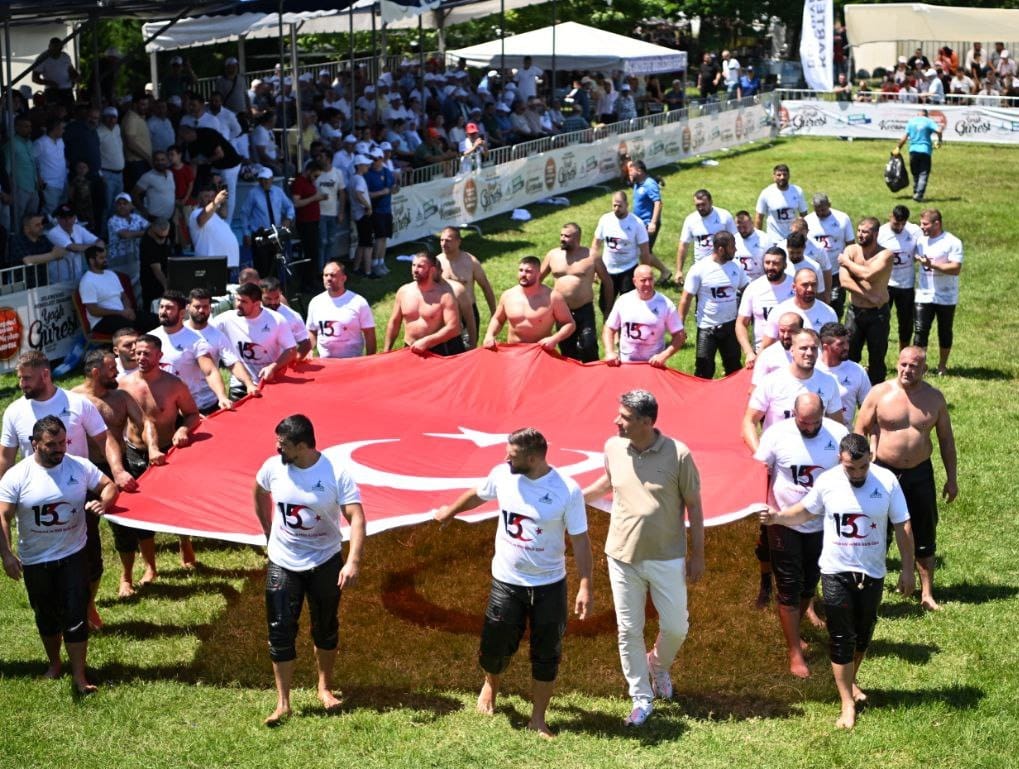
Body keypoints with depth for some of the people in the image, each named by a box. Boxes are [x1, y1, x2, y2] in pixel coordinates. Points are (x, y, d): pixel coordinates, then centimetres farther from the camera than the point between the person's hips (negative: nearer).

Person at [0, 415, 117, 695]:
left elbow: (109, 485, 3)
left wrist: (104, 501, -20)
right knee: (46, 616, 18)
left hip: (73, 555, 0)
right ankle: (54, 663, 41)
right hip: (35, 560, 0)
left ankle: (79, 677, 5)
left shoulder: (80, 467, -8)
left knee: (76, 616, -3)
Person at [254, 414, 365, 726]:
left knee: (326, 628, 14)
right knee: (280, 631, -2)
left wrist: (353, 562, -35)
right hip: (283, 563, 2)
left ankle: (325, 687, 35)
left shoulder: (335, 472, -21)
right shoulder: (273, 467, -10)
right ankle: (282, 703, 7)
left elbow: (356, 517, -25)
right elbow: (260, 494, 13)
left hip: (326, 561, -2)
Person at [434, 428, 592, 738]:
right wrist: (449, 512, 32)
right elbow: (477, 495, 14)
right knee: (495, 647, 10)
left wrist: (585, 587, -17)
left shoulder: (567, 490, -19)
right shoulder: (502, 475, -8)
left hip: (549, 586, -2)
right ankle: (490, 686, 44)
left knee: (546, 655, 8)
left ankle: (538, 718, 25)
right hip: (506, 582, 2)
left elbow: (580, 540, -12)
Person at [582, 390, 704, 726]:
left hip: (667, 558, -2)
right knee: (629, 630, 6)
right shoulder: (613, 447, -6)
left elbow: (693, 506, -7)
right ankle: (641, 700, 21)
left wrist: (697, 554, -5)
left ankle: (658, 665, 40)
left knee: (676, 627, 7)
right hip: (622, 556, 2)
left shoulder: (678, 455, -16)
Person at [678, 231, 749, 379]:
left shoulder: (736, 267, -2)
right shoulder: (699, 269, -14)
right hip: (707, 328, -4)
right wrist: (680, 326, -12)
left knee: (734, 368, 15)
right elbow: (686, 299, -10)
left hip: (730, 325, 4)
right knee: (704, 371, 2)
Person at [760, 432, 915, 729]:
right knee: (841, 639, 0)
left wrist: (907, 569, -5)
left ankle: (851, 681, 42)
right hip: (836, 572, -1)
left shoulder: (887, 481, -12)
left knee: (863, 635, 18)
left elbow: (902, 527, -5)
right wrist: (778, 517, -12)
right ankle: (847, 703, 7)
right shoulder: (827, 481, -11)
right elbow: (805, 512, 6)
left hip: (872, 573, 1)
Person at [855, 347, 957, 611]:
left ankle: (927, 594, 19)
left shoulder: (934, 398, -1)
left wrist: (951, 478, 7)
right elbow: (860, 430, -2)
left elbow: (946, 439, 7)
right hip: (884, 471, -2)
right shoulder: (880, 393, -8)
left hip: (920, 473, 2)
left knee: (924, 537, 9)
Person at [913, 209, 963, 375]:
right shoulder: (920, 240, 5)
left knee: (945, 332, 10)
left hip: (946, 297, -3)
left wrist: (932, 264, -24)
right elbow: (915, 258, 22)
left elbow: (956, 268, -20)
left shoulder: (953, 242, -11)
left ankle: (942, 365, 25)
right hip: (924, 295, 3)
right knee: (920, 330, -6)